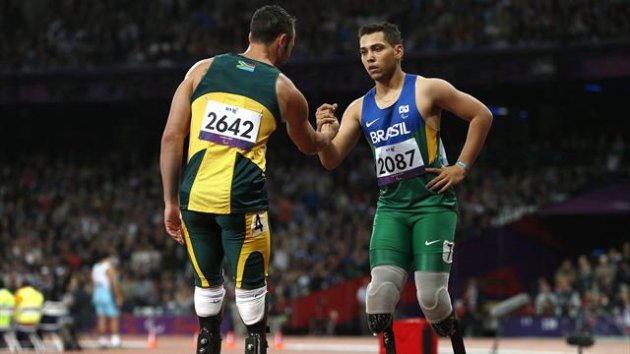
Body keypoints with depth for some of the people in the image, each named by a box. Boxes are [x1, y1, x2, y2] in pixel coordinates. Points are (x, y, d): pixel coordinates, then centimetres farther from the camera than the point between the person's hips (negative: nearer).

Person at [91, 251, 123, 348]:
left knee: (101, 318, 6)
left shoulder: (95, 267, 13)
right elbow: (114, 283, -15)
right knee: (114, 317, -3)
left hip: (97, 293, 7)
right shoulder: (109, 266, -10)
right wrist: (119, 296, -14)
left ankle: (102, 340, 2)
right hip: (108, 295, -7)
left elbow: (94, 282, 13)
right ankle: (115, 340, -10)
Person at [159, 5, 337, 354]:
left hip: (194, 194, 3)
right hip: (241, 199, -3)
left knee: (207, 282, 19)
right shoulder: (284, 89, 9)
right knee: (250, 284, 11)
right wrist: (329, 132, 51)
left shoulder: (203, 69, 12)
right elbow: (309, 145, 27)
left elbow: (171, 136, 7)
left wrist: (171, 201, 12)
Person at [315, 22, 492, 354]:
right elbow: (331, 160, 7)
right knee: (380, 292, -12)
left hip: (433, 202, -4)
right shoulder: (360, 109, 9)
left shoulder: (427, 90, -5)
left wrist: (461, 167, -4)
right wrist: (325, 133, -15)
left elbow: (482, 116, 0)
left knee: (431, 296, -9)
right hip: (390, 206, 4)